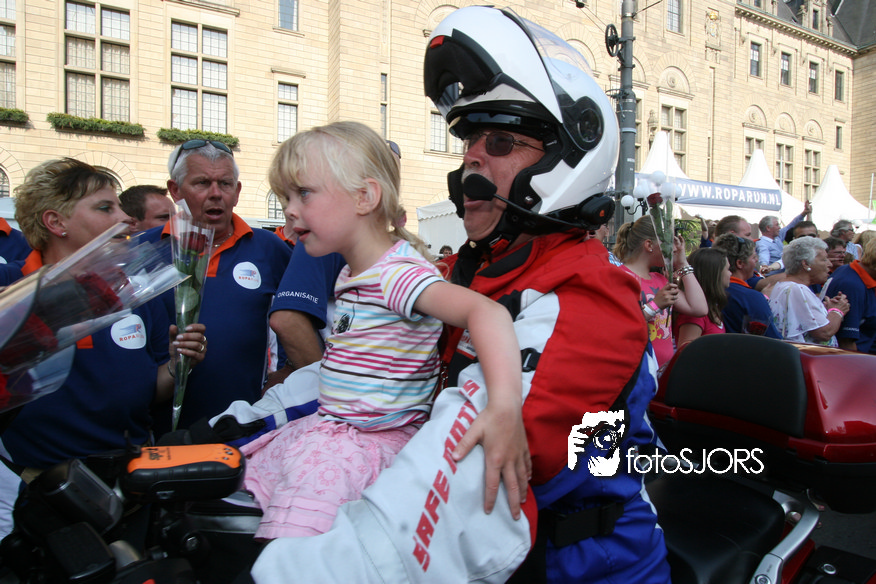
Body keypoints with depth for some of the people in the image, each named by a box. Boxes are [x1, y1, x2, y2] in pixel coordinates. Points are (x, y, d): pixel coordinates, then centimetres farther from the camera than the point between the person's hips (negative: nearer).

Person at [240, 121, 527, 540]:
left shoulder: (397, 274, -22)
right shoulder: (354, 274, 10)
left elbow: (485, 311, -38)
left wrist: (505, 407, -50)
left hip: (374, 443, -9)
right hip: (327, 428, 10)